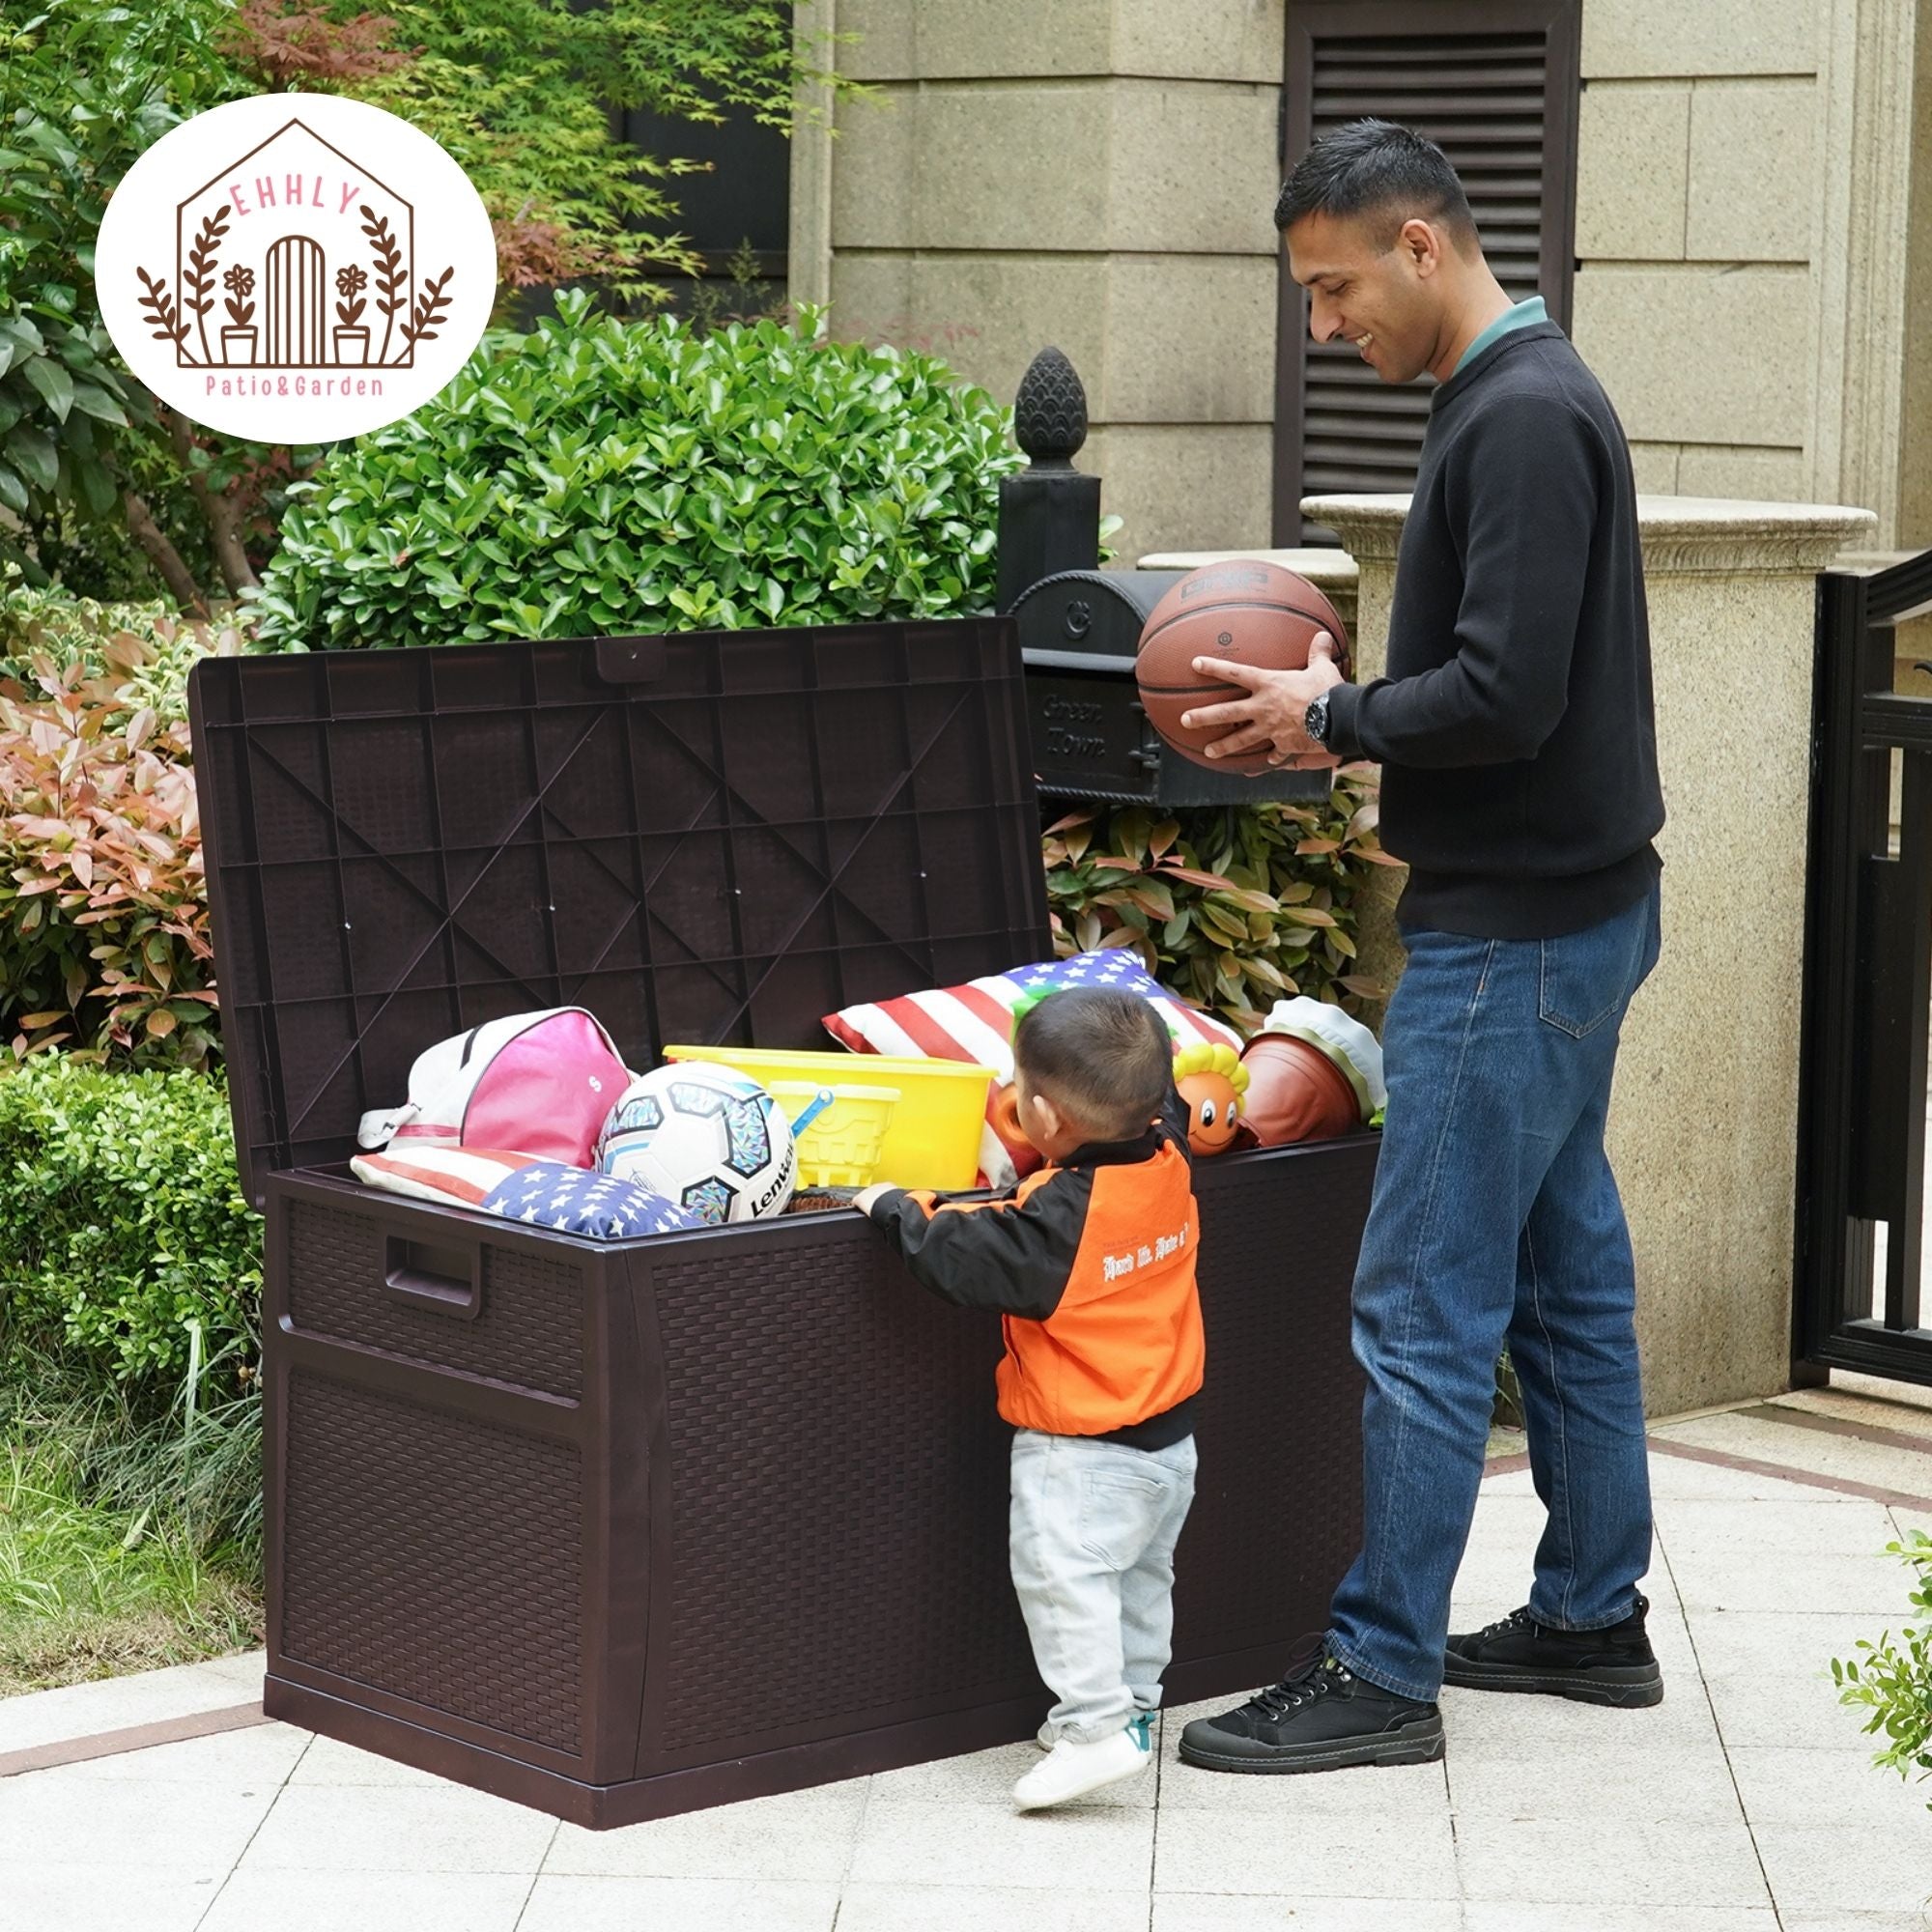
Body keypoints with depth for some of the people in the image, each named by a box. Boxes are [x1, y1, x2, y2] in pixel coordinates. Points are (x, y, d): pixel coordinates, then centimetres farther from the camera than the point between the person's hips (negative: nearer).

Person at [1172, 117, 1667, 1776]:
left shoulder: (1524, 419, -18)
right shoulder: (1524, 398, 13)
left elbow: (1505, 696, -25)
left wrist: (1334, 721, -10)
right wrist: (1347, 710, 6)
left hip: (1514, 935, -10)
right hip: (1574, 908, 10)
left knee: (1423, 1309, -6)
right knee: (1568, 1275, 16)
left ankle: (1381, 1672, -1)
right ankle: (1594, 1617, 26)